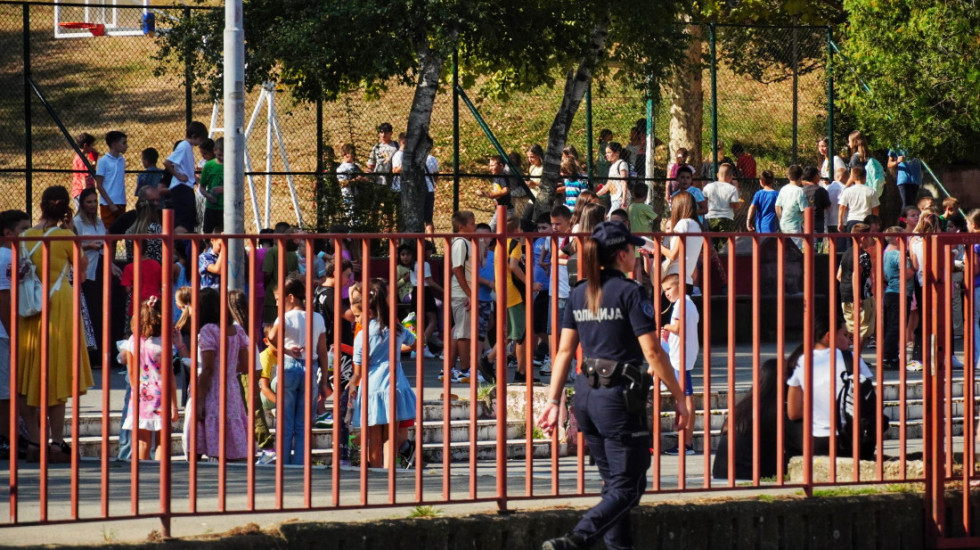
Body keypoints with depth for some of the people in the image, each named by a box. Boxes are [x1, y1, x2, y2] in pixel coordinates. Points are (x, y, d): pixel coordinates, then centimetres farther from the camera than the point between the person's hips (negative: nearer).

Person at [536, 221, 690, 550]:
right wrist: (679, 396, -6)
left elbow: (565, 351, 8)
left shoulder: (579, 294, 9)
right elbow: (653, 353, -13)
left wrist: (553, 402, 11)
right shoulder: (630, 293, -11)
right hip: (621, 399, -7)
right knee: (627, 488, -4)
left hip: (586, 396, 7)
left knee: (613, 483, 18)